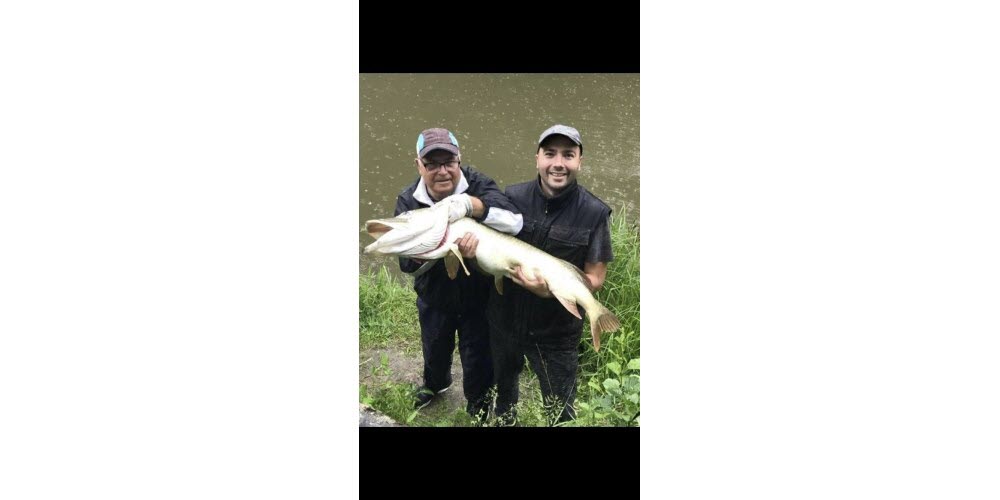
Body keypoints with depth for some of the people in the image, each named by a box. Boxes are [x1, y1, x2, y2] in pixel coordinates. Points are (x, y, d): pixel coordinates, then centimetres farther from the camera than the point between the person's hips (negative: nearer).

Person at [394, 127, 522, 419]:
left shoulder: (478, 186, -23)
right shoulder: (408, 202, -17)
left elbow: (515, 222, -40)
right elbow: (407, 263, -24)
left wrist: (470, 204, -53)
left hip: (479, 295, -2)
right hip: (434, 297, 2)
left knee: (478, 353, 18)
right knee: (435, 348, 28)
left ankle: (478, 399, 49)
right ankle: (435, 383, 61)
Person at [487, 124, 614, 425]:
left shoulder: (594, 213, -16)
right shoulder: (513, 197, -8)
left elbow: (595, 278, -12)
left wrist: (552, 289, -30)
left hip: (557, 332, -3)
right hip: (504, 322, 3)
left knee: (561, 412, 13)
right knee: (503, 387, 28)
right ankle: (504, 421, 56)